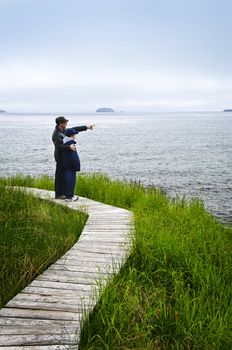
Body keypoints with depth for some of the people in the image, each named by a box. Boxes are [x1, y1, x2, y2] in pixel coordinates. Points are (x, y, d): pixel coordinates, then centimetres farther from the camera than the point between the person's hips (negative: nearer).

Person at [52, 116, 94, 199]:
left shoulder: (63, 131, 10)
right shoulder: (56, 134, -19)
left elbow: (74, 129, 18)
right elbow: (59, 146, -32)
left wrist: (86, 127, 20)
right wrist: (69, 147, -45)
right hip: (60, 157, -9)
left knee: (65, 176, 13)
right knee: (60, 176, -3)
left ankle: (63, 193, 21)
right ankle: (58, 195, 4)